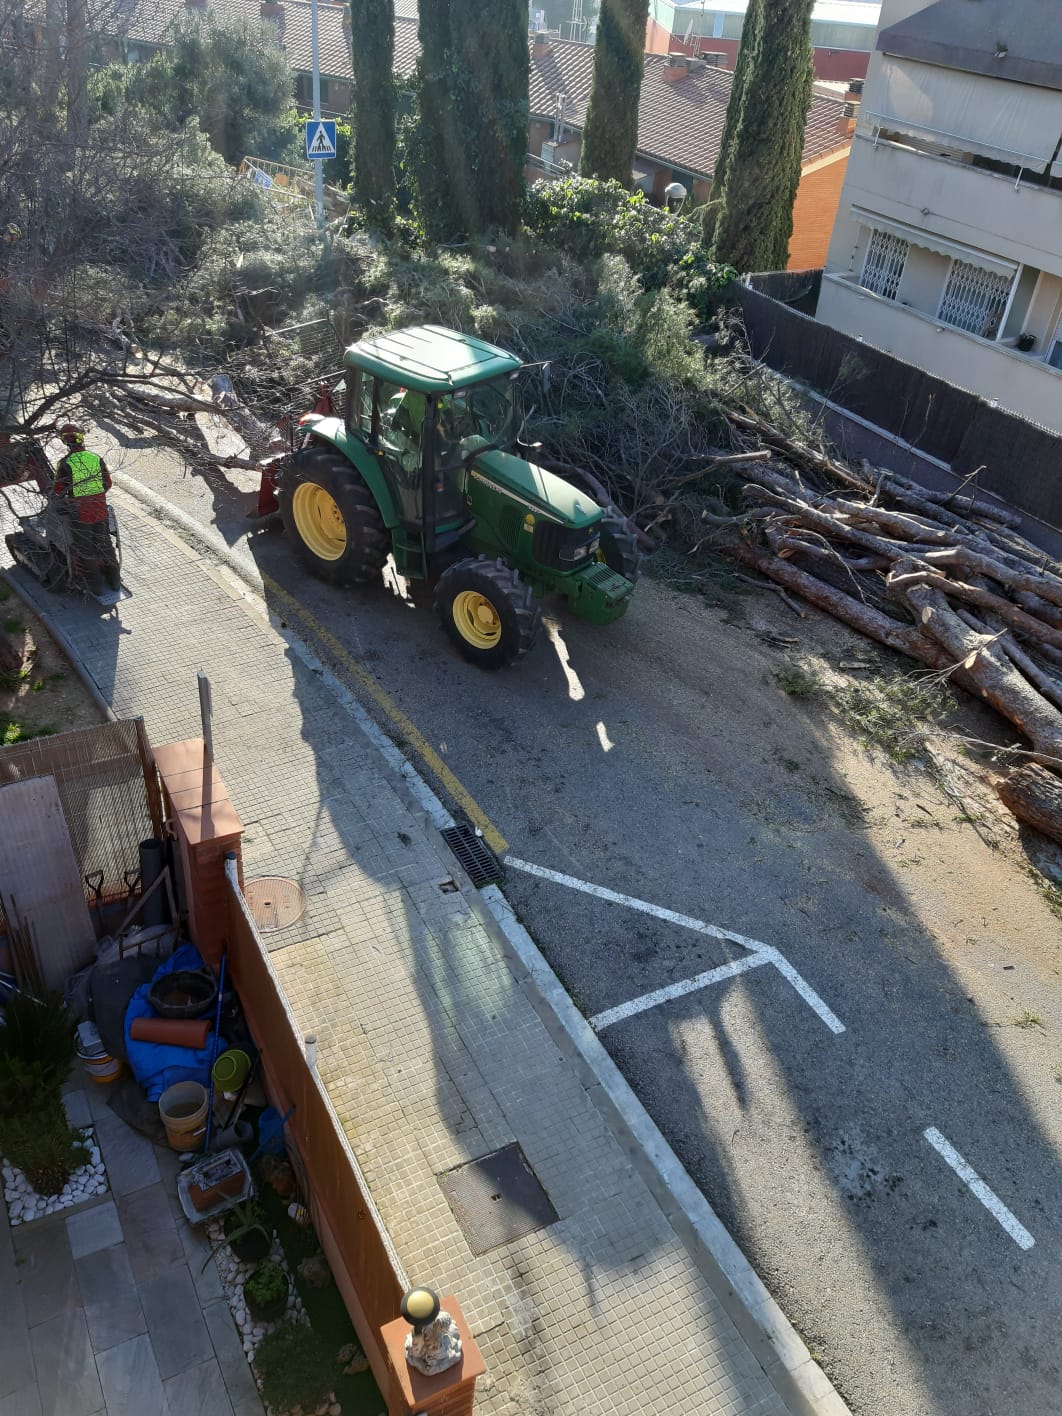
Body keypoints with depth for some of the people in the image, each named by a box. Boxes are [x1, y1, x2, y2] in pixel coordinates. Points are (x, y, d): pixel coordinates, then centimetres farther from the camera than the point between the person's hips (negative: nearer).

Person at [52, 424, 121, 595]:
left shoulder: (66, 463, -15)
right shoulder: (96, 458, -4)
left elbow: (58, 490, -10)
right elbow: (108, 483, 5)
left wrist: (63, 495, 12)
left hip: (80, 513, -4)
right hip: (100, 509, 4)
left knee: (85, 549, 9)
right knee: (105, 544, 17)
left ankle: (95, 585, 13)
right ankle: (114, 580, 23)